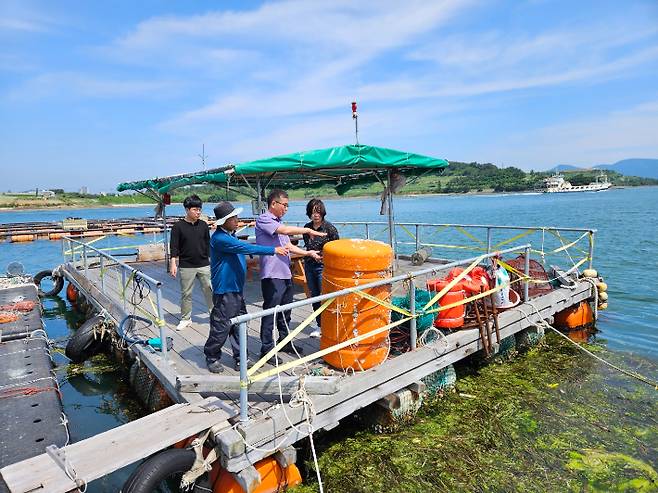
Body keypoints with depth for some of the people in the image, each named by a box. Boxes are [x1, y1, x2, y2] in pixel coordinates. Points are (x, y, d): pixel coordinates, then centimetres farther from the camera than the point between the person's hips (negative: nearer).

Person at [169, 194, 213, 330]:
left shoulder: (203, 225, 6)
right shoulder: (178, 226, -3)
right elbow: (174, 247, -3)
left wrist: (211, 260, 12)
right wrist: (173, 263, -9)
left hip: (204, 265, 2)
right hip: (186, 266, -2)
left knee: (210, 290, 2)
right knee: (186, 293, 7)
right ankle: (186, 319, 21)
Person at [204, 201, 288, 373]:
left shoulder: (231, 235, 11)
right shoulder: (219, 238, -19)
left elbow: (244, 249, 23)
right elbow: (245, 248, -26)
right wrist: (273, 250, -26)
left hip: (237, 289, 9)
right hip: (224, 291, -9)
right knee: (221, 328, 3)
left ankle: (240, 359, 22)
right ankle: (212, 358, 23)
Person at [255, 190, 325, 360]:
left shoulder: (278, 223, 18)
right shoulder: (263, 219, -9)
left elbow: (288, 246, 19)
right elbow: (285, 230, -23)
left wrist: (308, 253, 9)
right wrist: (308, 230, -16)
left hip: (286, 274, 9)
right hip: (272, 275, -9)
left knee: (285, 311, 18)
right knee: (270, 313, -1)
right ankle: (266, 349, 11)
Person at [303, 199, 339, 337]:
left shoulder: (329, 228, -9)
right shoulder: (307, 227, 6)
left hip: (323, 266, -5)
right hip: (309, 265, 6)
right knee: (314, 296, 13)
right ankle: (319, 325, 26)